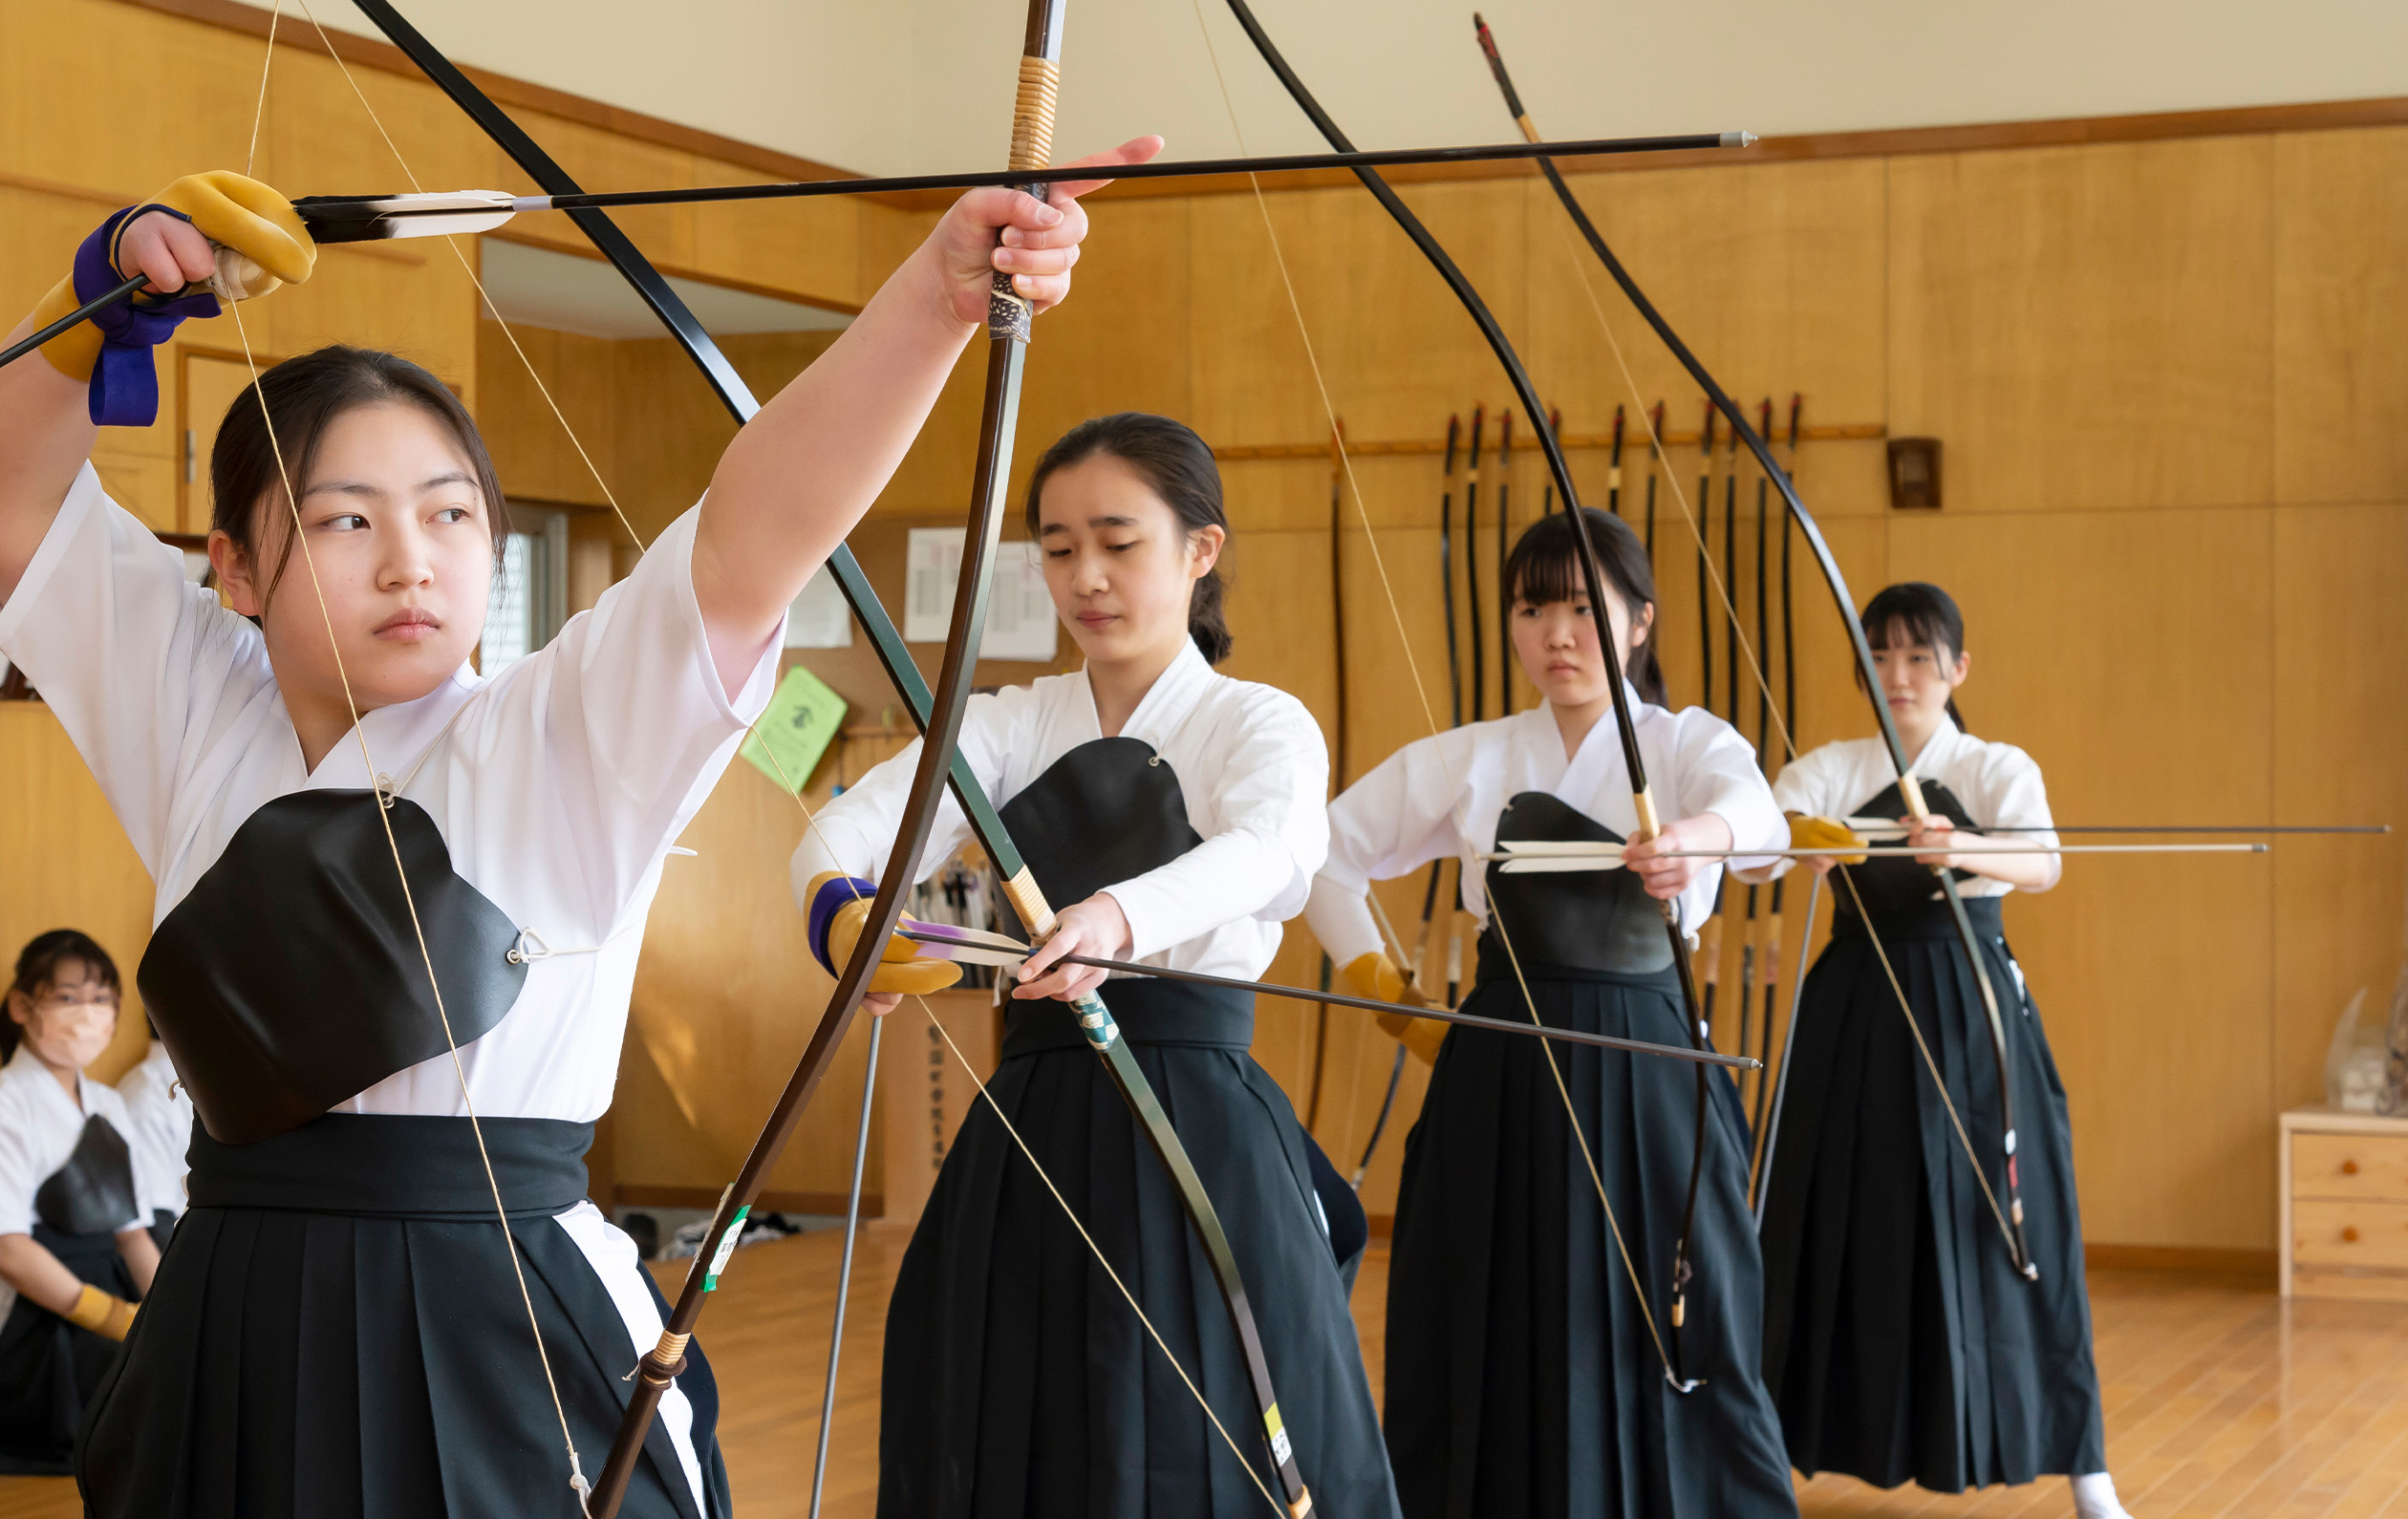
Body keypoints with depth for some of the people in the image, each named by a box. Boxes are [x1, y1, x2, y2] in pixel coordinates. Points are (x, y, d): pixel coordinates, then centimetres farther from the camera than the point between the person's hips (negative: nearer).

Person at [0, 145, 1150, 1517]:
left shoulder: (560, 744, -4)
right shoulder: (200, 721, 8)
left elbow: (756, 528, -19)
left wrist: (943, 288, -32)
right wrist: (115, 291, -1)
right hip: (235, 1355, 4)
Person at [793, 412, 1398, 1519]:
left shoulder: (1260, 726, -1)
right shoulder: (1008, 727, 8)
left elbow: (1265, 853, -25)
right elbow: (850, 824, -10)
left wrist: (1117, 916, -46)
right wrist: (837, 906, -35)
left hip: (1197, 1126, -3)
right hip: (1029, 1138, 3)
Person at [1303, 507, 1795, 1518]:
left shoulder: (1688, 744, 0)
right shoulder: (1467, 762, 6)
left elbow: (1755, 808, -24)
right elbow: (1327, 849, 16)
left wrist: (1696, 835, -46)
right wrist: (1367, 966, 5)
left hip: (1647, 1076, -2)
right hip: (1504, 1081, 2)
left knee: (1677, 1341, -3)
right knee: (1494, 1343, 2)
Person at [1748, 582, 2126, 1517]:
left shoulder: (1999, 771, 0)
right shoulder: (1826, 771, 4)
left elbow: (2042, 867, -20)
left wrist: (1962, 848, -42)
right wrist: (1800, 840, -39)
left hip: (1970, 1010, -1)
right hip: (1857, 1012, 1)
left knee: (2001, 1226, -1)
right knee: (1839, 1227, 2)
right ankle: (1786, 1444, 15)